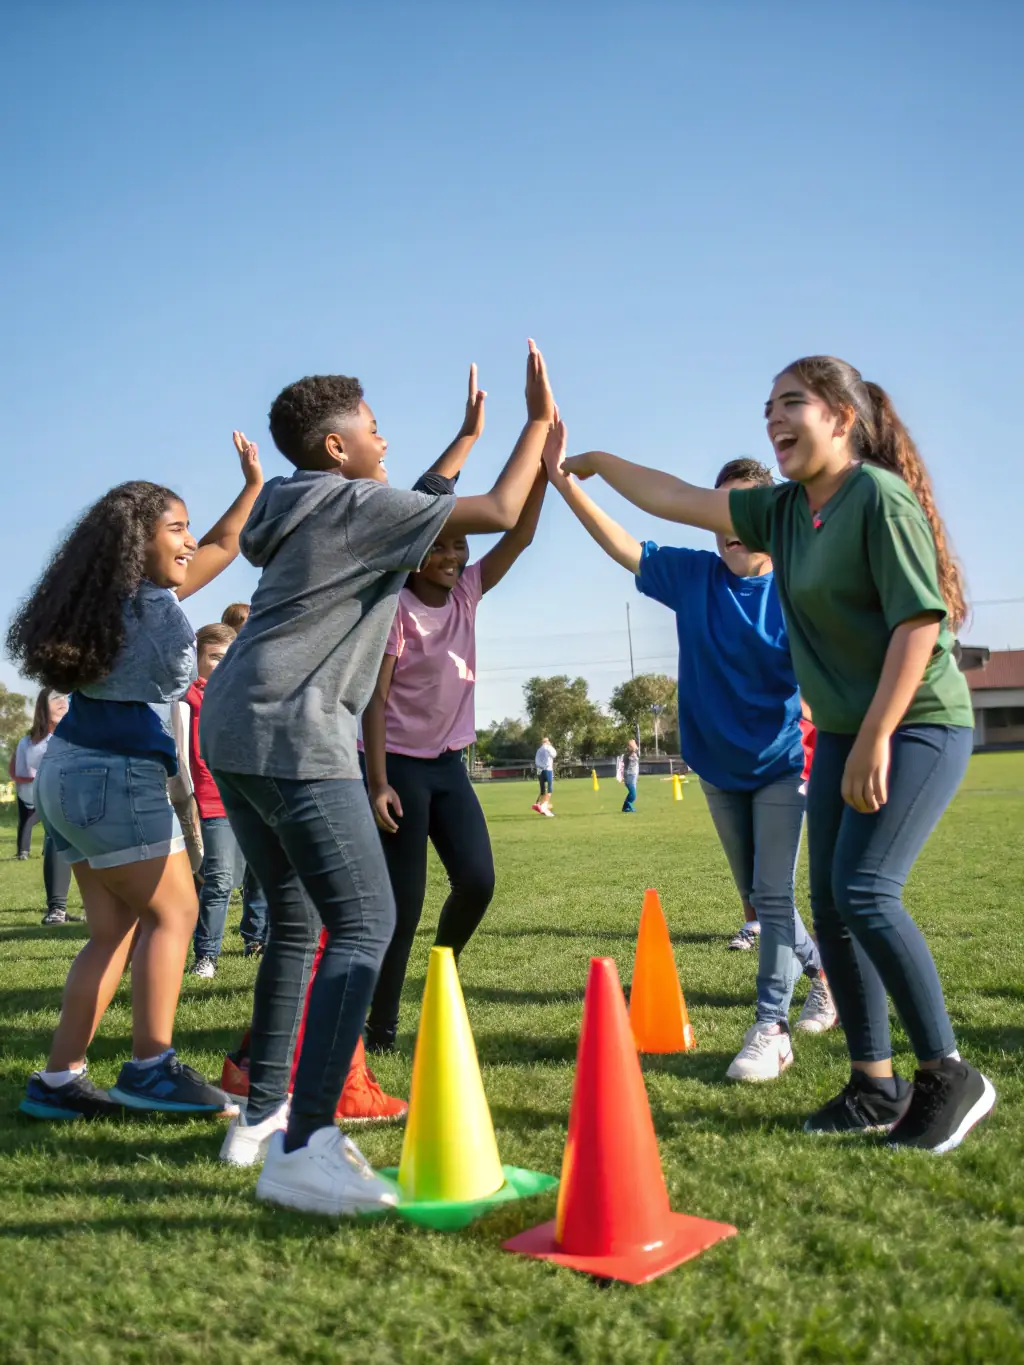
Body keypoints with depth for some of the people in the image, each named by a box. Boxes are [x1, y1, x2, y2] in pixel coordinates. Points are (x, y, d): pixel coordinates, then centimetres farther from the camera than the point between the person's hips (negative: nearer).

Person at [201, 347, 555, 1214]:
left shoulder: (308, 511, 22)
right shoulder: (356, 504, -4)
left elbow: (408, 514, 37)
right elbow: (500, 514, -4)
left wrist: (466, 438, 41)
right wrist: (540, 419, 9)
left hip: (234, 732, 10)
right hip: (294, 736, -10)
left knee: (296, 925, 19)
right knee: (364, 926, -14)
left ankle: (265, 1113, 26)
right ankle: (305, 1151, -21)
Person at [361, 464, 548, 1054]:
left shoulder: (466, 593, 4)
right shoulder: (396, 608, -12)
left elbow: (519, 537, -6)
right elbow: (375, 700, -14)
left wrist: (542, 470, -19)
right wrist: (378, 783, -18)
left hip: (450, 763, 6)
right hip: (402, 764, -6)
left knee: (478, 880, -6)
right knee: (404, 903, -4)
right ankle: (382, 1028, 9)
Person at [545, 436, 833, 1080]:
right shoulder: (694, 575, -6)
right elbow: (623, 546, -13)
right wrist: (563, 478, -22)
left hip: (780, 764, -4)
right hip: (718, 766, 5)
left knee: (773, 895, -7)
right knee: (757, 897, 17)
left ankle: (771, 1029, 1)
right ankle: (821, 970, 40)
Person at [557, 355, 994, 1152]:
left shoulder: (882, 497, -15)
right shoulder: (783, 510, 8)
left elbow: (919, 622, -20)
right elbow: (680, 501, 15)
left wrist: (876, 740, -22)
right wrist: (596, 463, 13)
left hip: (919, 726, -8)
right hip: (843, 734, 8)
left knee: (865, 891, -18)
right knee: (831, 904, 4)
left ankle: (950, 1077, -3)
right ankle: (877, 1085, 14)